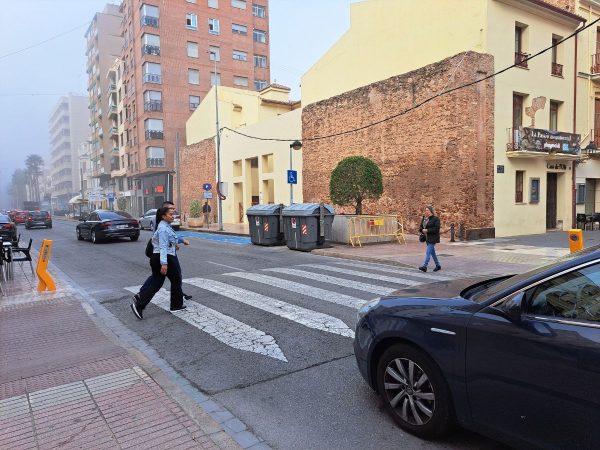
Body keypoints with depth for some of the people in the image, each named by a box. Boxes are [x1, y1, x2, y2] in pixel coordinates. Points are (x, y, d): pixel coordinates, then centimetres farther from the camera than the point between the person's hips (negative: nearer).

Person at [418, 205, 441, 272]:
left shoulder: (435, 219, -12)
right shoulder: (424, 218, 10)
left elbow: (436, 229, -18)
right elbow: (421, 226, 19)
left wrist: (427, 230, -22)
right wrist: (421, 230, -4)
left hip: (433, 238, -8)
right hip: (427, 238, 8)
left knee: (428, 252, -13)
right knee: (432, 252, 15)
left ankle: (425, 266, -16)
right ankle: (438, 265, 28)